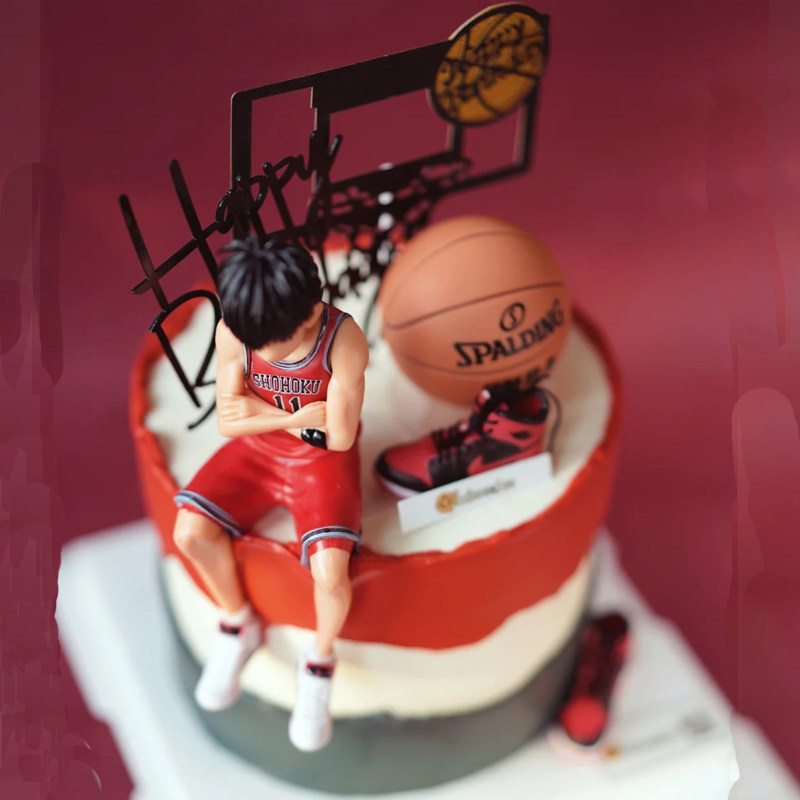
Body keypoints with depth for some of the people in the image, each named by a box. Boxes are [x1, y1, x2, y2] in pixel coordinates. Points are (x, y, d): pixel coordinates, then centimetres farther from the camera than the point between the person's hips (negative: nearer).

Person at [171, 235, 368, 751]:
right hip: (257, 453, 4)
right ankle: (239, 623, 13)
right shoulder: (233, 332, -18)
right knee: (191, 532, -17)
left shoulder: (344, 341, -27)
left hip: (323, 460, -3)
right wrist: (300, 417, -19)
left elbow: (339, 437, -22)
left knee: (330, 573, -24)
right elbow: (228, 421, -9)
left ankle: (319, 665, 10)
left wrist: (262, 411, -16)